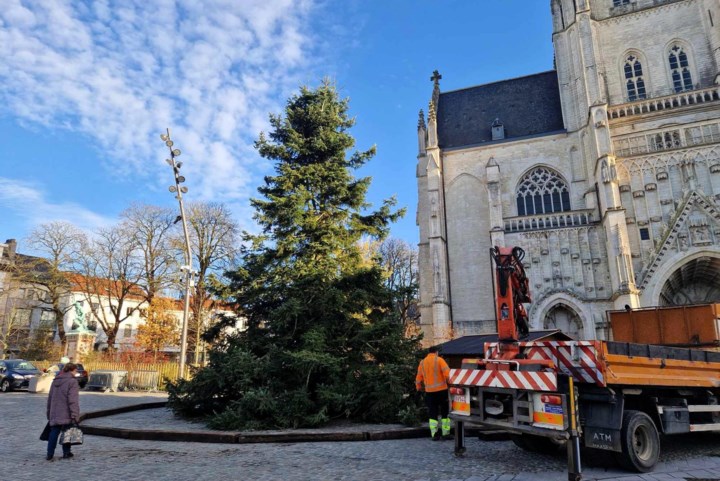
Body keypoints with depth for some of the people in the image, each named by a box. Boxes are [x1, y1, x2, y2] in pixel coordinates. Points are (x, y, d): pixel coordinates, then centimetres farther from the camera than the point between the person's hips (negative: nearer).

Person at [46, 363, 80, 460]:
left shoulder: (55, 381, 13)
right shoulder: (72, 382, -11)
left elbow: (50, 398, 20)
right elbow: (73, 401, -17)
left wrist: (49, 414, 27)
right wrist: (75, 415, -16)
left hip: (54, 414, 6)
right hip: (66, 414, -6)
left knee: (54, 433, 9)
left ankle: (50, 454, 8)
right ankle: (66, 453, 13)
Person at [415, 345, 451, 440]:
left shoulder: (422, 362, 9)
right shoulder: (439, 360, -4)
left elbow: (418, 378, 14)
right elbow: (447, 373, -16)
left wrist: (418, 387, 29)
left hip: (429, 391, 3)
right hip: (441, 390, -3)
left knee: (433, 414, 10)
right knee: (445, 412, 9)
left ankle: (434, 434, 4)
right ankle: (445, 433, 9)